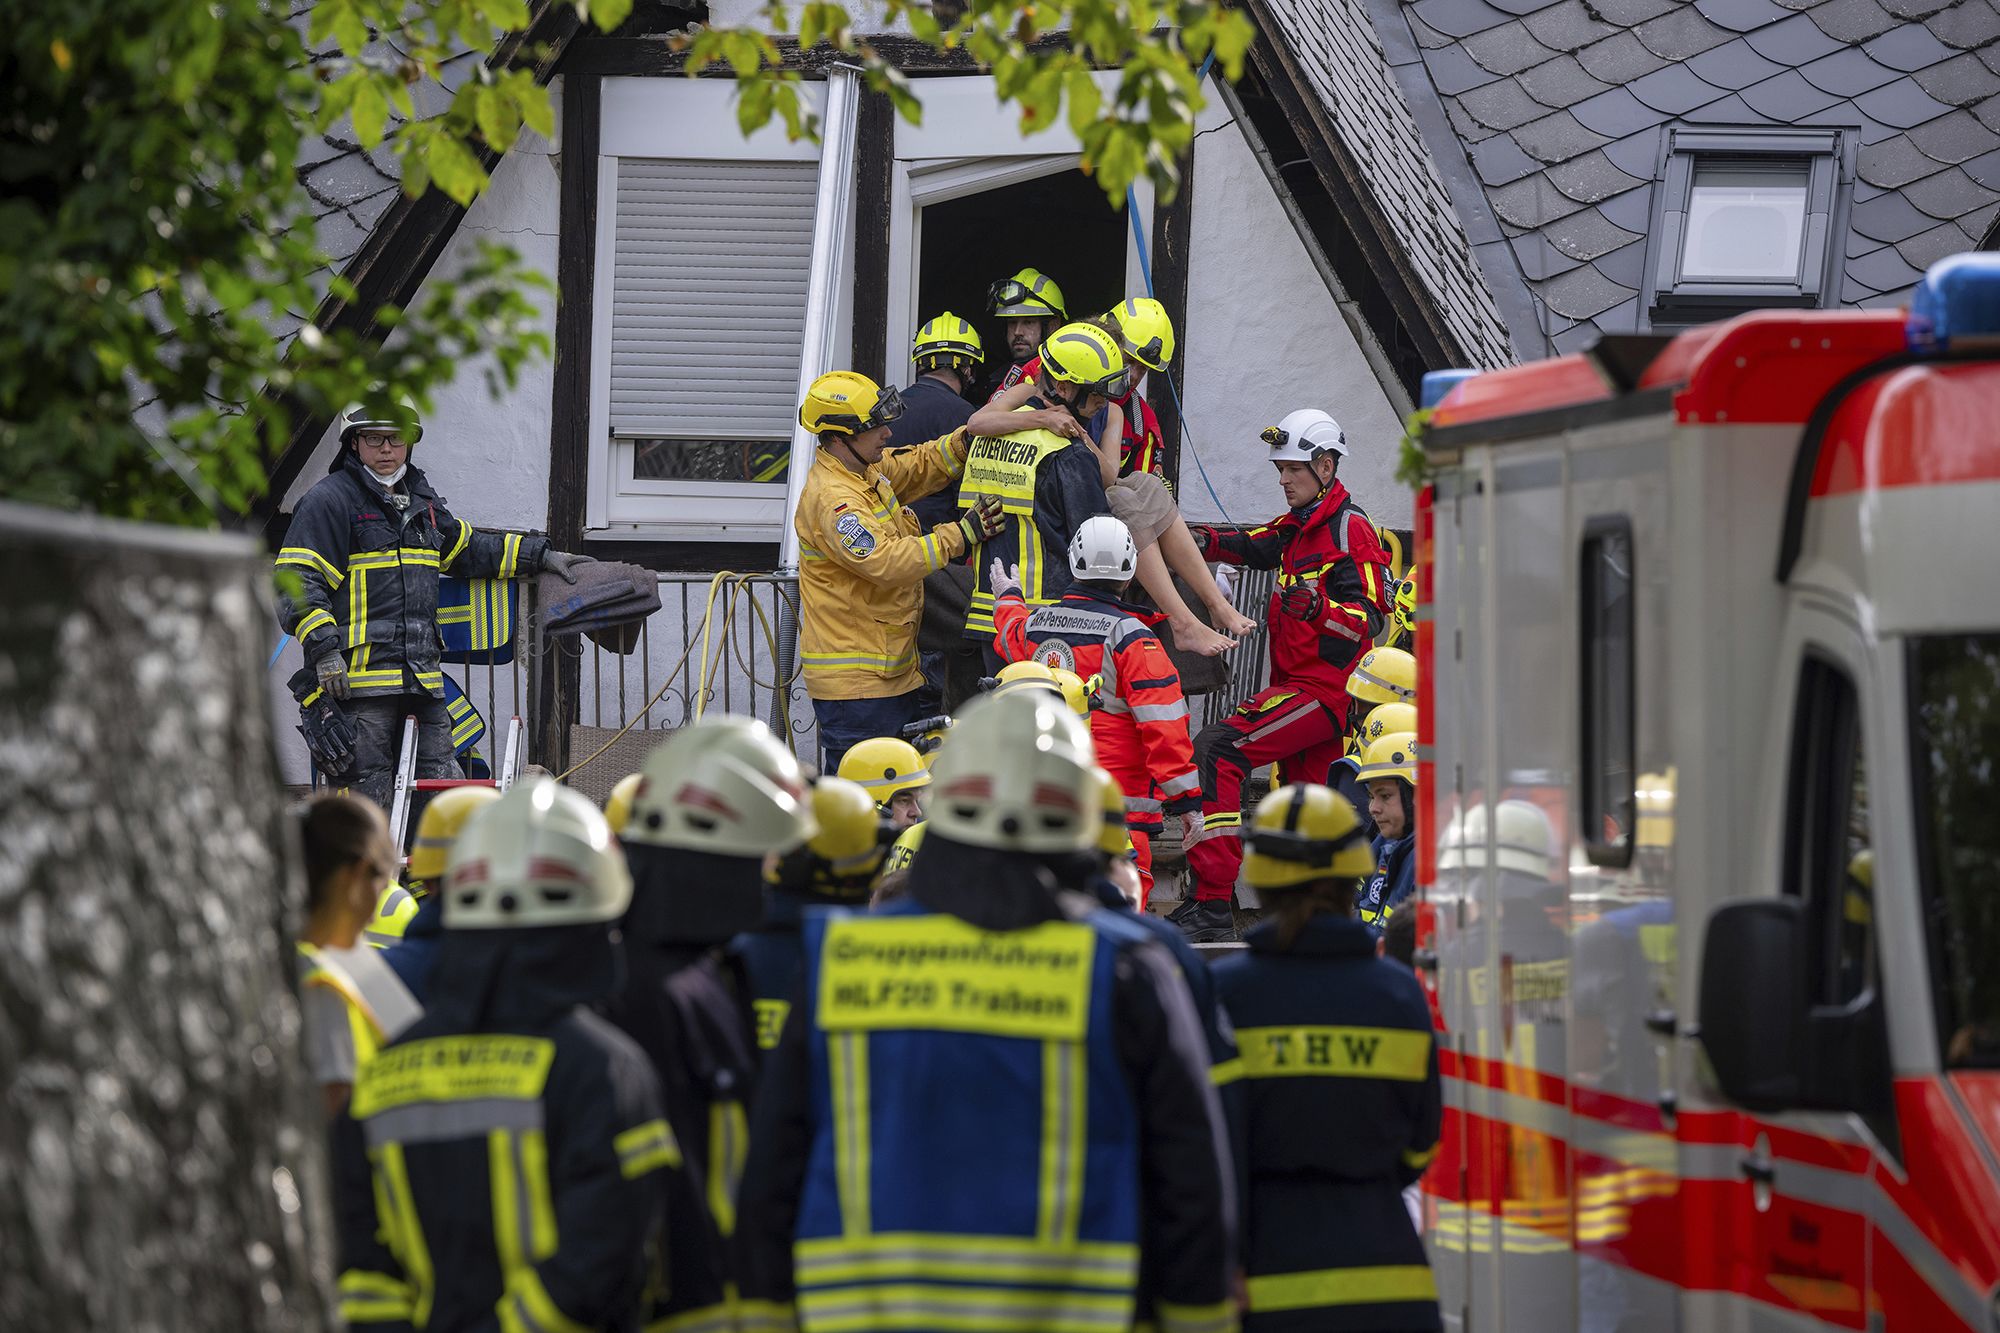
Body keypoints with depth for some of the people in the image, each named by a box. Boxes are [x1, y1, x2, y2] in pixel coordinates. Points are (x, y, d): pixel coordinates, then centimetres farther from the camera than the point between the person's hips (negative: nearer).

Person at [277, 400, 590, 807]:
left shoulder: (422, 499, 21)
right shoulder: (328, 502, -3)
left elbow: (467, 550, 36)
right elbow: (298, 583, -10)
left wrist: (541, 556, 35)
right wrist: (323, 648, -22)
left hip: (423, 680, 7)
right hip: (354, 679, -7)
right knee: (365, 802, -8)